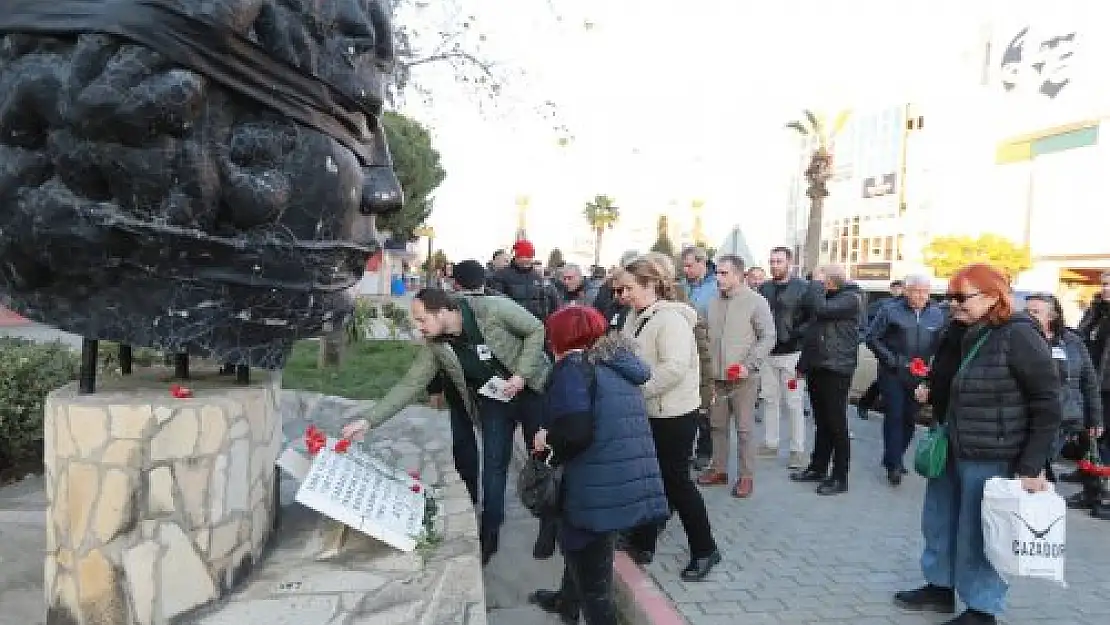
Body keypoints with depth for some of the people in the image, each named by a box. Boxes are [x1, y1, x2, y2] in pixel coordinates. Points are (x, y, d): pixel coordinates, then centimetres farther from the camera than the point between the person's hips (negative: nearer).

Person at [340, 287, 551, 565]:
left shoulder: (493, 308, -27)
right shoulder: (435, 346, -14)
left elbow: (537, 330, -18)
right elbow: (409, 385, -12)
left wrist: (521, 374, -24)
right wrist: (369, 420, -18)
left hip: (531, 392, -3)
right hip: (493, 402, 3)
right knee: (493, 468, 2)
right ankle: (487, 539, 18)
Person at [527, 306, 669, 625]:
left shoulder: (573, 367, -10)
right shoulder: (618, 364, 14)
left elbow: (575, 431, -24)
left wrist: (547, 438, -4)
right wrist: (557, 440, 21)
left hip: (601, 489, -9)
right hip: (634, 482, 9)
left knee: (593, 583, 7)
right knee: (579, 548, 33)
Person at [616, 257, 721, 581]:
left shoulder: (671, 318, -20)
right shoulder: (636, 317, 8)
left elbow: (674, 368, -29)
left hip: (673, 414, -8)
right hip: (647, 412, 8)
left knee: (676, 482, 1)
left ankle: (704, 549, 17)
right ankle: (642, 542, 30)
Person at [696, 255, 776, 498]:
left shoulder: (755, 302, -8)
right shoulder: (714, 301, 7)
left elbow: (768, 337, -8)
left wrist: (749, 364, -16)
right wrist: (707, 366, 7)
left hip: (743, 377, -5)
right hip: (717, 375, 5)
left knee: (744, 427, 1)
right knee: (717, 424, 13)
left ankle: (747, 476, 12)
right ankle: (719, 469, 26)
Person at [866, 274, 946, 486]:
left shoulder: (937, 314, 5)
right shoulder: (891, 310, -6)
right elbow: (872, 337, -4)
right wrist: (889, 359, -11)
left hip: (919, 377, 4)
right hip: (893, 375, -4)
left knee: (910, 418, 9)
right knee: (894, 416, -5)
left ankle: (894, 458, 25)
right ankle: (894, 464, 2)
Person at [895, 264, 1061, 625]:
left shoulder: (1019, 336, -15)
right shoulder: (958, 333, 7)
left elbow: (1048, 405, -15)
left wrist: (1032, 465, -17)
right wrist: (930, 392, 2)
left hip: (991, 457, -8)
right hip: (950, 449, 8)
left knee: (977, 534, 4)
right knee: (939, 521, 18)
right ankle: (940, 587, 37)